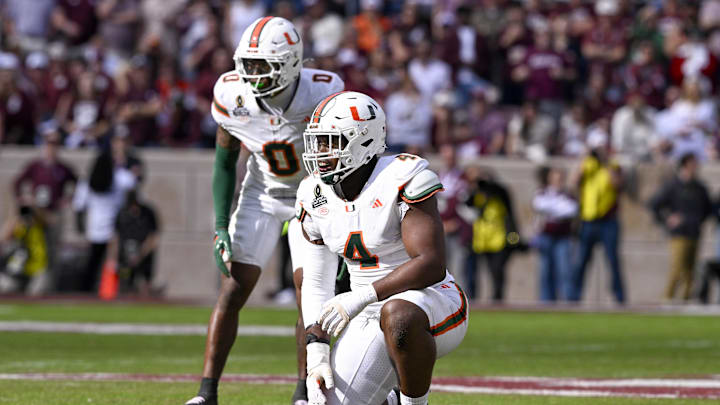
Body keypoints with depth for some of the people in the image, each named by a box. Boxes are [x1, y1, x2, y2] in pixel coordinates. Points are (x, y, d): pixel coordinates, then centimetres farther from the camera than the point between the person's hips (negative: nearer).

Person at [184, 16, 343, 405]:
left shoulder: (321, 94, -28)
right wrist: (221, 226, -9)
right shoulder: (232, 96, -20)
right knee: (233, 288, -6)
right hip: (262, 194, 2)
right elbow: (225, 162, -3)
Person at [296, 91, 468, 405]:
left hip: (431, 302, -7)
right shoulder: (316, 196, 2)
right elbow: (315, 283, 6)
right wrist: (316, 351, -8)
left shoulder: (402, 178, -19)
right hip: (370, 316, 7)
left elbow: (431, 266, -26)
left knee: (397, 314, -42)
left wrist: (360, 298, -32)